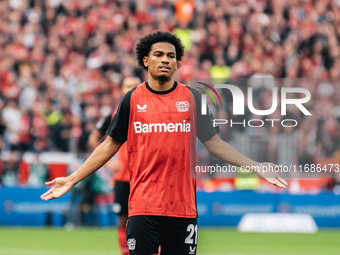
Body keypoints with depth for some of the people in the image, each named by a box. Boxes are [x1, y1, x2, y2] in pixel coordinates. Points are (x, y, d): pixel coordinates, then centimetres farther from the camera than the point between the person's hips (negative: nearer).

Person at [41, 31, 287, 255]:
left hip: (183, 206, 1)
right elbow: (110, 145, 9)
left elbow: (214, 143, 11)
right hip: (143, 206, -1)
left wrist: (256, 166, 4)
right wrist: (72, 179, 5)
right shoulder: (132, 100, 4)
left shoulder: (192, 98, 6)